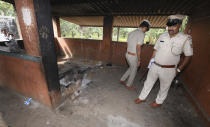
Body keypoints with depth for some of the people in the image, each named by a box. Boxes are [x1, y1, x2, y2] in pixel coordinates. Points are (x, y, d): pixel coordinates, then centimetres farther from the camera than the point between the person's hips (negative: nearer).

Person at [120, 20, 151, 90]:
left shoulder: (131, 32, 11)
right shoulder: (141, 34, -14)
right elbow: (138, 48, -20)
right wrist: (139, 60, -14)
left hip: (127, 54, 8)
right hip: (133, 56, -8)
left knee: (131, 68, 26)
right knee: (133, 71, 12)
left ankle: (122, 80, 32)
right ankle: (129, 85, 29)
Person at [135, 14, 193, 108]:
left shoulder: (185, 39, -9)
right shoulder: (162, 36, 0)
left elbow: (188, 55, -2)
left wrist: (179, 69, -5)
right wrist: (152, 61, 5)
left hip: (168, 69, -3)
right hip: (154, 66, 3)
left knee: (164, 87, 16)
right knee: (148, 82, 15)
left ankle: (158, 102, 41)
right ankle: (142, 98, 35)